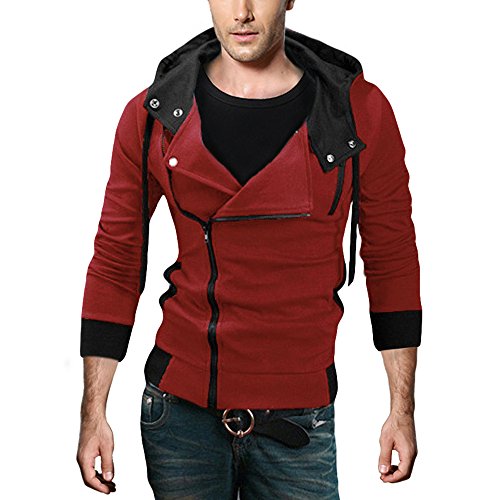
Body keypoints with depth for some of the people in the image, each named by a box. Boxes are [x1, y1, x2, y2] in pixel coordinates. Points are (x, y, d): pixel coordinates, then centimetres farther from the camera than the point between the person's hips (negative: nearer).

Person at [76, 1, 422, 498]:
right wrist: (94, 412, 1)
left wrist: (402, 409, 4)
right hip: (180, 408, 1)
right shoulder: (153, 116, -3)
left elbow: (392, 261, 3)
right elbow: (115, 264, 3)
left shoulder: (359, 111, -4)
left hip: (299, 418, 0)